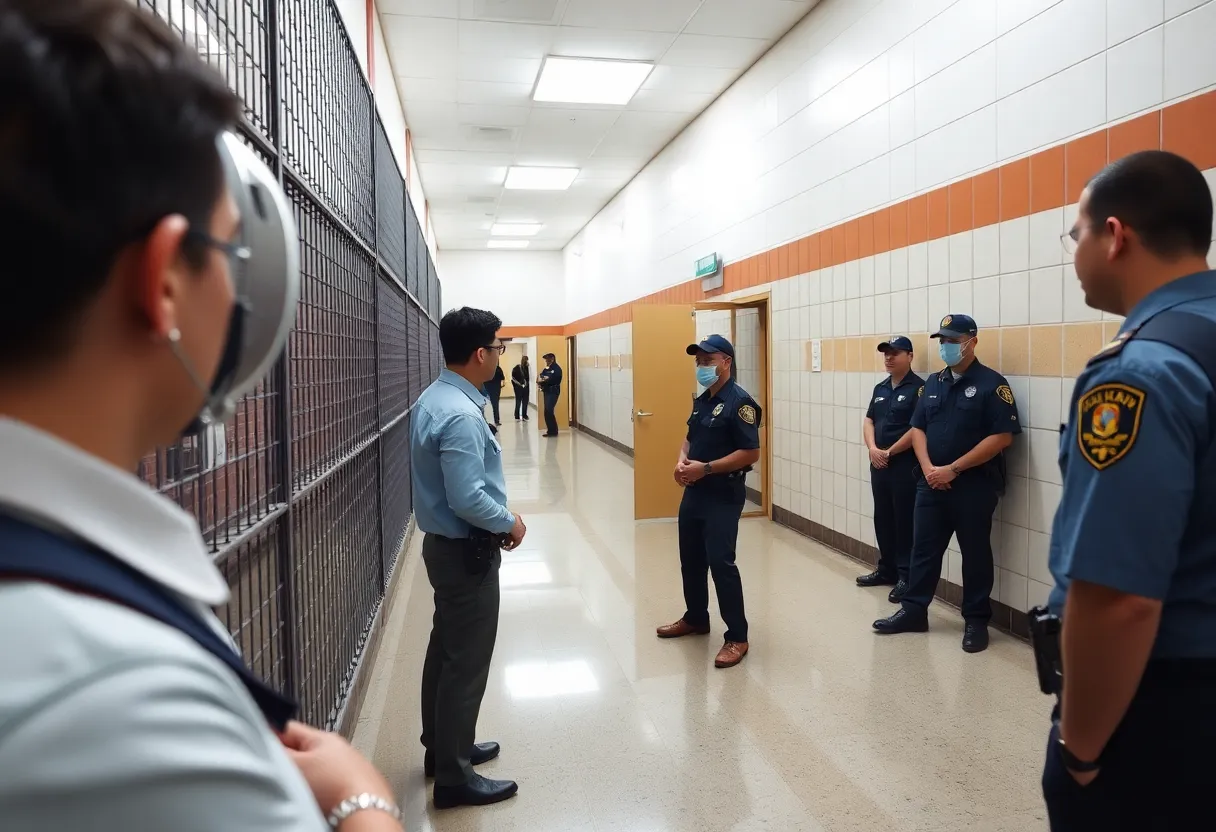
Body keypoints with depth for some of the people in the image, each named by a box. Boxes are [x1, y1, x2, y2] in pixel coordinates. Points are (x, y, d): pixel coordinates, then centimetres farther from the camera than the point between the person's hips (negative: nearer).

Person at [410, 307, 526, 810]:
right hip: (467, 552, -10)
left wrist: (498, 519, 9)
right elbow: (468, 499, -29)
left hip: (445, 543, 10)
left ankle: (442, 747, 38)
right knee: (467, 661, 2)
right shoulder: (461, 415, -26)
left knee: (446, 649, 21)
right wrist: (509, 523, -12)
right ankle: (454, 778, 16)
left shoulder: (433, 399, 6)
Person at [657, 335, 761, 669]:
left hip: (723, 495, -9)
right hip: (694, 491, 9)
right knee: (691, 560, 17)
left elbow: (751, 453, -20)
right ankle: (695, 618, 35)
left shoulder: (739, 402, -16)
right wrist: (681, 460, -1)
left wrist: (706, 468, -22)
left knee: (720, 562, -7)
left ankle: (737, 636, 5)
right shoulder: (701, 400, 11)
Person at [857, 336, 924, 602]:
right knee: (882, 519, 14)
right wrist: (873, 449, -6)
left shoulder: (918, 388, -10)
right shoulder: (880, 388, 14)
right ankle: (886, 569, 26)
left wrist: (889, 452, -13)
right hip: (879, 464, 8)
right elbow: (869, 421, 12)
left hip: (905, 465, -7)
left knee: (904, 521, -2)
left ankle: (906, 576, 6)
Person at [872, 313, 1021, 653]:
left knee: (975, 553, 6)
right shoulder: (933, 383, 11)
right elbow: (918, 428, 11)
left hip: (974, 486, -5)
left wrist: (953, 469, -17)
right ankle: (913, 611, 22)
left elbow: (1002, 437, -15)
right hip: (932, 483, 6)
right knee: (923, 548, 11)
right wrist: (928, 468, -7)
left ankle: (976, 621, 19)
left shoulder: (991, 383, -9)